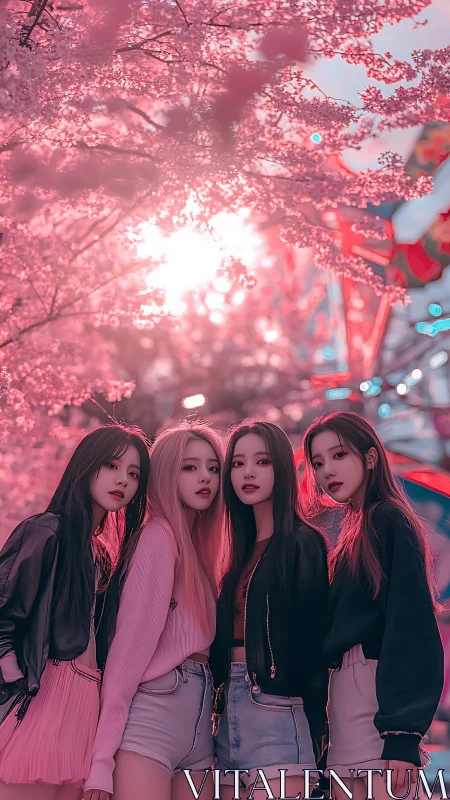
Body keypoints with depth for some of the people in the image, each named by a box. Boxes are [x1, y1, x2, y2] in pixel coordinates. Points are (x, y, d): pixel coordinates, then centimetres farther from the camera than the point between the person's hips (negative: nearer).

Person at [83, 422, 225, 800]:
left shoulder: (204, 544, 14)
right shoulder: (160, 536, -8)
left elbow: (202, 642, 13)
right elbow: (131, 644, -14)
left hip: (198, 722, 7)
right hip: (152, 716, -7)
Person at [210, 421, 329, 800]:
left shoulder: (303, 543, -4)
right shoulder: (243, 551, 17)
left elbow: (309, 637, -9)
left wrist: (313, 723, -11)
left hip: (277, 710, -7)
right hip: (232, 713, 7)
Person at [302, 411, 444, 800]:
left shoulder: (389, 520, -7)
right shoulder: (355, 531, 19)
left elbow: (410, 626, -15)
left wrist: (402, 732, -21)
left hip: (380, 693, -8)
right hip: (350, 692, 8)